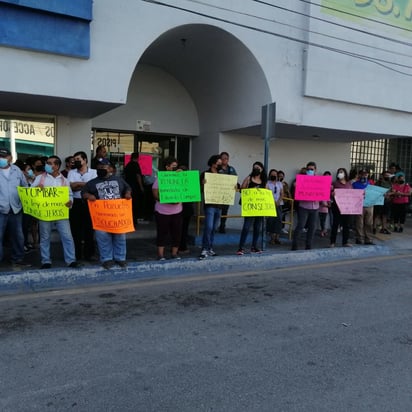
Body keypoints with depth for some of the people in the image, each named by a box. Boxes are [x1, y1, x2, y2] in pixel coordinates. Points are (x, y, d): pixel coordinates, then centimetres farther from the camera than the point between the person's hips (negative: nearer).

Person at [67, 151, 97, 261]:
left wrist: (78, 184, -10)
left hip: (89, 203, -2)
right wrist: (86, 184, -10)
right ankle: (76, 254, 14)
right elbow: (71, 186, -5)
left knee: (89, 228, 4)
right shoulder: (71, 173, 9)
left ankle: (89, 253, 13)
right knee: (75, 228, 5)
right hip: (75, 203, 2)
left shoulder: (93, 172, 2)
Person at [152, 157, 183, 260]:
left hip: (177, 211, 4)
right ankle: (160, 254, 12)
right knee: (162, 233, 3)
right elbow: (155, 194, -9)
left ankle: (175, 253, 19)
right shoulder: (160, 178, -4)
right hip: (162, 211, -3)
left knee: (177, 233, 5)